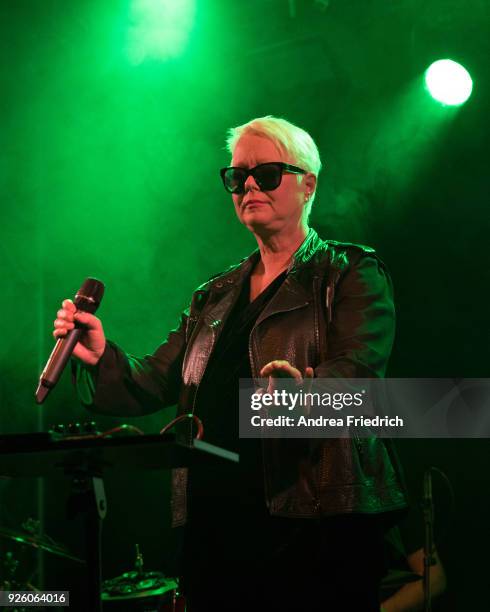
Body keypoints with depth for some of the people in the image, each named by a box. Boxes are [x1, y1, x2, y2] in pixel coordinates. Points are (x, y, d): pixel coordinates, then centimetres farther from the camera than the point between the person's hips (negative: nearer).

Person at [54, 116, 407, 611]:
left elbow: (360, 368, -15)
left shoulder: (351, 274, 3)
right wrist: (101, 358, -10)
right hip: (215, 520, 5)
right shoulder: (215, 297, 20)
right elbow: (153, 382, 12)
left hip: (318, 517, -5)